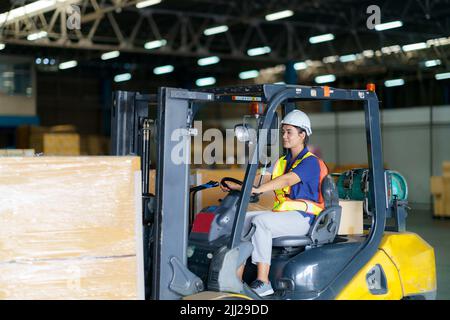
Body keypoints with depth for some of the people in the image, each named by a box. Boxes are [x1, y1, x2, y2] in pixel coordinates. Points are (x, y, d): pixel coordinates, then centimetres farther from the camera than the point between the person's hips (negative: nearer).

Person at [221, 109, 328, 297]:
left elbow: (287, 180, -23)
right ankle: (236, 278, -19)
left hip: (301, 218, -8)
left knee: (259, 221, -30)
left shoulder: (310, 162, -7)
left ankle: (263, 283, -31)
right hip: (281, 213, 8)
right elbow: (268, 182, 10)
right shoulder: (282, 162, 21)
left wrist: (256, 189, -37)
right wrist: (239, 187, -7)